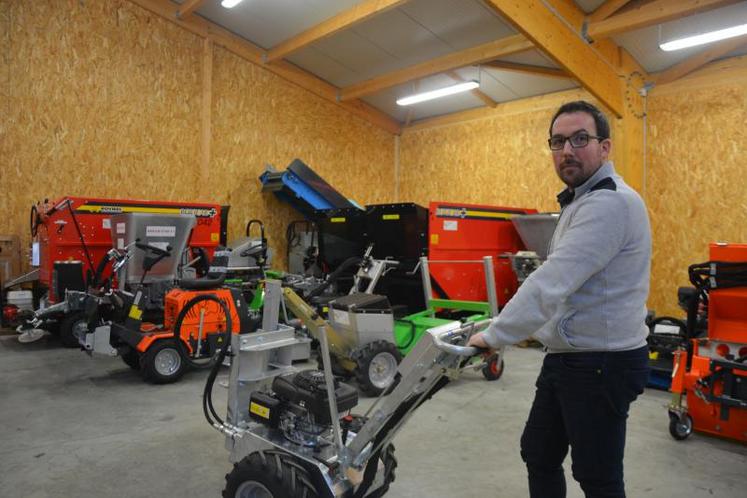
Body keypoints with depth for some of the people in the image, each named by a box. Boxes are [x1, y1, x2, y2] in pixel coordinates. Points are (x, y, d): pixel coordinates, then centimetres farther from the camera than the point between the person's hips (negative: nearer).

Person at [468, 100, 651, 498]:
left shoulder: (610, 202, -22)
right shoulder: (581, 200, 14)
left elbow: (551, 284, -28)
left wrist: (495, 336, -21)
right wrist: (539, 329, 17)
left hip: (601, 365, -10)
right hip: (566, 358, 10)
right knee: (538, 455, 20)